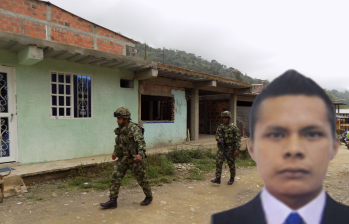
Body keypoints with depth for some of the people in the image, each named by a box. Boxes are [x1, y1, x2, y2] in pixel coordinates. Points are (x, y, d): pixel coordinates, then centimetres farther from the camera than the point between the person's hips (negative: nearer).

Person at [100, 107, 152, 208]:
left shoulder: (134, 128, -19)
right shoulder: (120, 130, 6)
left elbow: (141, 142, -31)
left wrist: (140, 154, -44)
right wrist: (115, 152, 21)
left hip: (134, 158, -7)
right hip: (123, 158, 7)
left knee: (142, 179, 7)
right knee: (115, 177, -1)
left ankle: (149, 196, 28)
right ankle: (112, 201, 6)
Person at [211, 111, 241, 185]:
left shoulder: (233, 128, -8)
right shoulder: (220, 127, 5)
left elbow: (238, 139, -12)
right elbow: (217, 135, 12)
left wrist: (237, 149, -22)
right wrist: (218, 139, -13)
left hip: (230, 149, -3)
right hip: (221, 148, 4)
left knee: (231, 164, 8)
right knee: (218, 162, -6)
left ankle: (232, 178, 27)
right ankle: (217, 179, -2)